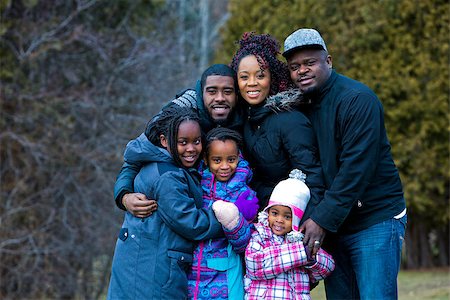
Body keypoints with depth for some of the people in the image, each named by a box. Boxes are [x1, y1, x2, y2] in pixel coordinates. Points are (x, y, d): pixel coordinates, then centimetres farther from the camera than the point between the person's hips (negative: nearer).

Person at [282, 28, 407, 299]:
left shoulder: (356, 99, -14)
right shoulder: (301, 105, 9)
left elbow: (356, 168, -21)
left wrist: (322, 219, -22)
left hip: (375, 223, -7)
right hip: (332, 226, 7)